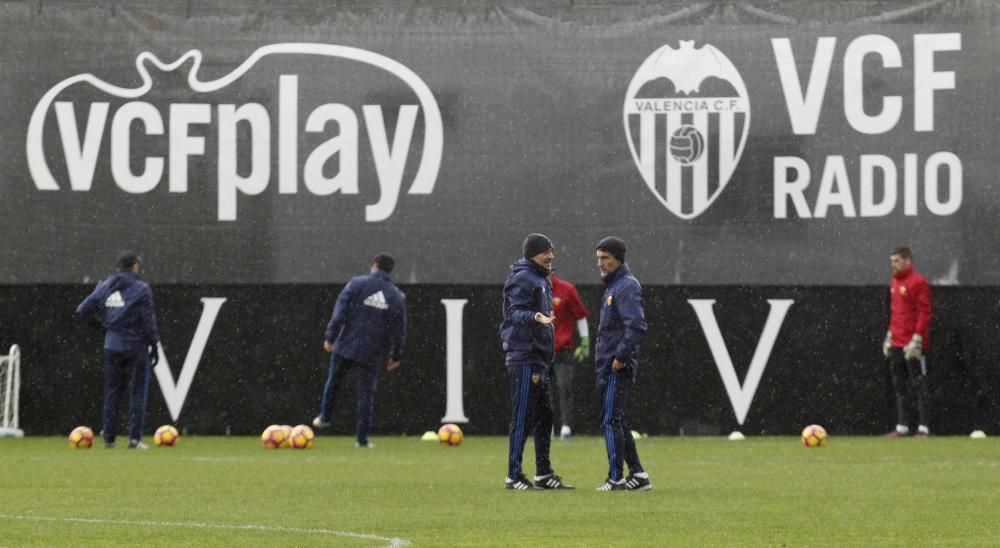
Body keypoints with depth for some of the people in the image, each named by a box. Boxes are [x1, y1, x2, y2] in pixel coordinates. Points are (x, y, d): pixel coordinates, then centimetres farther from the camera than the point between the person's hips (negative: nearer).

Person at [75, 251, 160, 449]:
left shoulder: (105, 287, 5)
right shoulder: (141, 288, -8)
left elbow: (82, 310, 2)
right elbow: (148, 321, -10)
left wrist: (101, 323, 14)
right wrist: (155, 345, -2)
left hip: (112, 346, 4)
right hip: (136, 346, -4)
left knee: (112, 391, 11)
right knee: (137, 392, 2)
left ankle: (109, 438, 10)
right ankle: (134, 438, -4)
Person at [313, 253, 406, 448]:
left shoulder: (357, 284, -3)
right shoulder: (397, 296, 4)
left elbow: (340, 312, -10)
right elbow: (399, 329, 6)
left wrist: (330, 337, -7)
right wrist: (396, 355, 14)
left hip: (345, 346, -1)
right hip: (372, 352, 1)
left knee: (333, 380, 23)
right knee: (366, 393, 6)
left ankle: (325, 416, 33)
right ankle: (362, 438, 5)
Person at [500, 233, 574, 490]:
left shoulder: (540, 279, 19)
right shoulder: (523, 279, -11)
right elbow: (515, 312, -23)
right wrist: (535, 317, -40)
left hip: (539, 358, 10)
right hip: (524, 357, -10)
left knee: (544, 417, 13)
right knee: (522, 418, -9)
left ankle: (544, 474, 19)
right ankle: (514, 476, -7)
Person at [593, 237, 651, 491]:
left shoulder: (627, 286, -13)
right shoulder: (613, 286, 19)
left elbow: (636, 326, -24)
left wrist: (621, 356, -22)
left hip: (617, 368, -10)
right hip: (607, 365, 10)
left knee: (611, 421, -8)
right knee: (617, 422, 13)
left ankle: (616, 478, -5)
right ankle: (637, 474, 18)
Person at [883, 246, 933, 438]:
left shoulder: (918, 282, -10)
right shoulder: (894, 282, 16)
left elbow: (924, 313, -14)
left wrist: (916, 339, -18)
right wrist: (889, 337, 18)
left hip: (913, 345, -8)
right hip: (897, 344, 9)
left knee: (919, 385, -6)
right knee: (899, 386, 9)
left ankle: (924, 428, -6)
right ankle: (902, 427, 13)